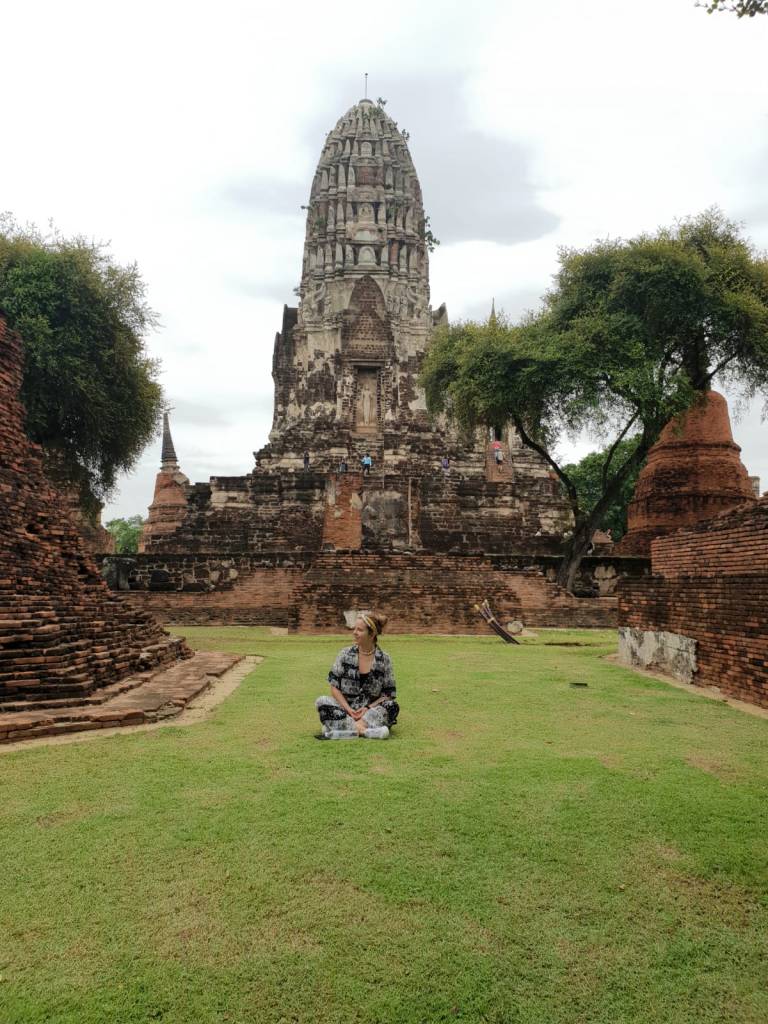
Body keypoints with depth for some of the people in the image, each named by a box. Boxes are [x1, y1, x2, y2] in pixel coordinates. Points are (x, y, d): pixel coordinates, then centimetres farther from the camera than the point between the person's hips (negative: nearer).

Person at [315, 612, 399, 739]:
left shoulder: (384, 659, -2)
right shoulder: (345, 654, 1)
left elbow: (389, 693, 0)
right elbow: (334, 686, 0)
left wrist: (368, 708, -15)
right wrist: (348, 709, -14)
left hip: (371, 711, -1)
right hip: (345, 709, 1)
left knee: (393, 706, -28)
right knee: (321, 702, -25)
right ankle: (365, 729, -38)